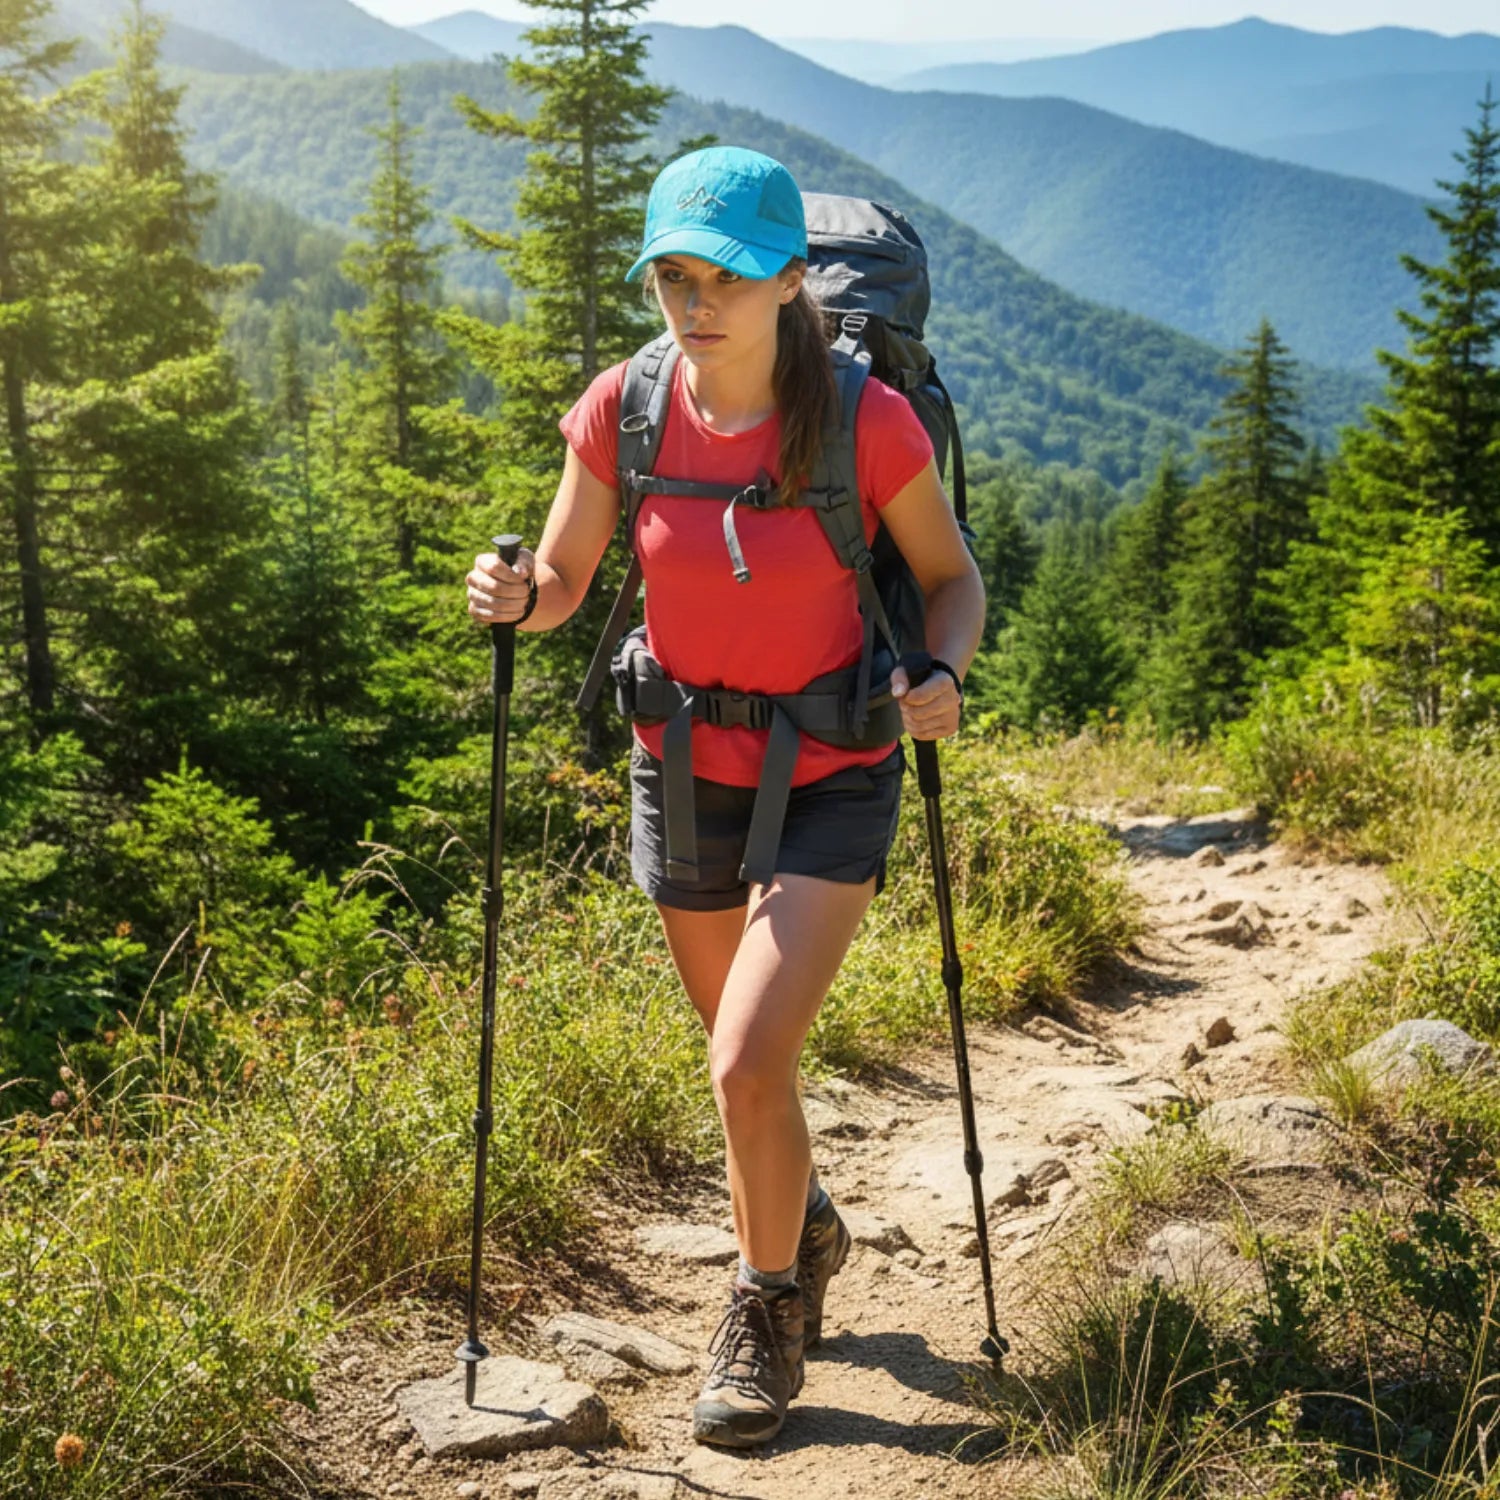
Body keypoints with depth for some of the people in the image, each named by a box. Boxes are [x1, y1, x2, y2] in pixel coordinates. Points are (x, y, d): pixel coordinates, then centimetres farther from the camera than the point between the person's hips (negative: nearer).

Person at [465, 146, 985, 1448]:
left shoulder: (867, 420, -18)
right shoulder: (623, 410, -12)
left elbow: (951, 575, -4)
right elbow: (562, 585, -2)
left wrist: (942, 679, -23)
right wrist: (511, 598, -24)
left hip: (832, 780, -3)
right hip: (685, 772, 3)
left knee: (748, 1064, -16)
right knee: (749, 1059, 20)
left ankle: (767, 1312, 14)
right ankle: (806, 1226, 52)